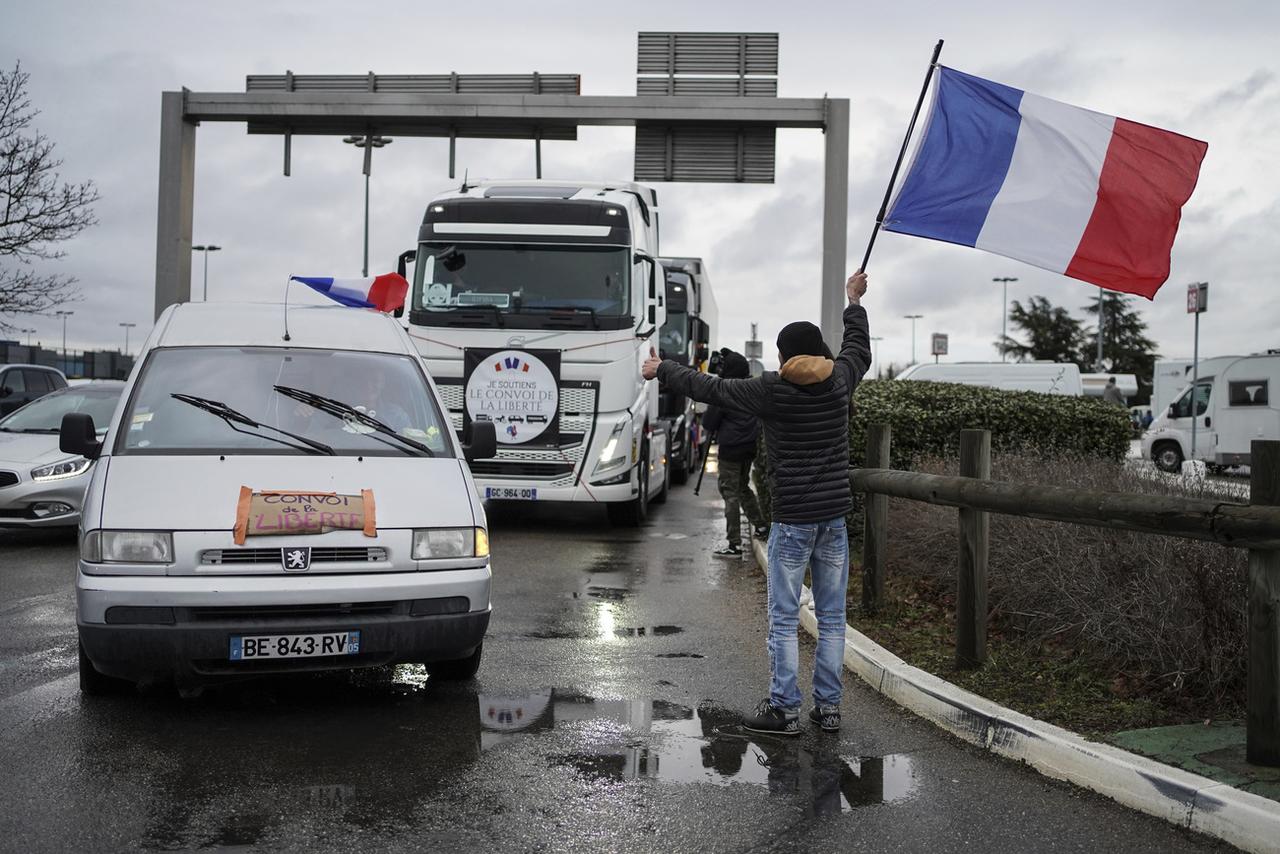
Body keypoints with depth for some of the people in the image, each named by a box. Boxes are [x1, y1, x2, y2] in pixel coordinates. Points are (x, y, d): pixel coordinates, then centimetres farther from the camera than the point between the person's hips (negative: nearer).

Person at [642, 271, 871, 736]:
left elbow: (708, 387, 1)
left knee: (784, 619, 1)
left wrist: (662, 371, 16)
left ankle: (784, 709, 4)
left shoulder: (772, 390, -9)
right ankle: (829, 706, 15)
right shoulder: (838, 381, 3)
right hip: (834, 517, 5)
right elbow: (859, 350, 26)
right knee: (831, 617, 10)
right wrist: (854, 302, 41)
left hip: (792, 519, -5)